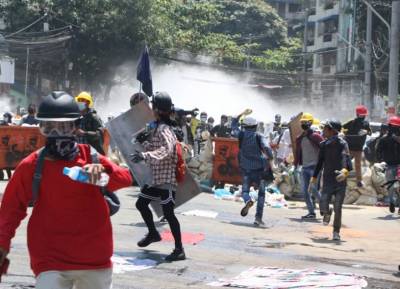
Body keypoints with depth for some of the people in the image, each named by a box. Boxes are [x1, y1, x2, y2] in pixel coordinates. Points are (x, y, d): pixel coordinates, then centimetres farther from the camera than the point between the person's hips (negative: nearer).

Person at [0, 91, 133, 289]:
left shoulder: (90, 157, -1)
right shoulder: (31, 166, -3)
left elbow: (126, 178, -12)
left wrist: (103, 171, -32)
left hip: (96, 258, 3)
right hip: (51, 261, -2)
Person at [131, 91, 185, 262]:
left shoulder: (163, 129, -17)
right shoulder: (158, 127, 12)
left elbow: (167, 150, -32)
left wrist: (145, 155, -37)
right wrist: (144, 143, 12)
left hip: (166, 177, -10)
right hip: (156, 176, 10)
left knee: (168, 212, -9)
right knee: (141, 203, 19)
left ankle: (179, 250, -5)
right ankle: (153, 233, 38)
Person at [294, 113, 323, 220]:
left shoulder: (315, 136, -7)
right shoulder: (299, 138, 13)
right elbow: (297, 153, 19)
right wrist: (295, 166, 15)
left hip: (314, 166, -7)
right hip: (304, 167, 7)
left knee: (314, 189, -13)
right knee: (304, 191, 3)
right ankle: (311, 212, 10)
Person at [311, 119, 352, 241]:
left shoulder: (342, 144, -9)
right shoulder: (323, 145, 7)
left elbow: (346, 158, -25)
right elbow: (320, 162, 17)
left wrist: (345, 171, -45)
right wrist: (314, 178, 19)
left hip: (340, 181, -3)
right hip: (328, 181, 3)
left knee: (337, 209, 0)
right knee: (323, 207, -11)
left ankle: (336, 232, 19)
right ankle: (327, 213, 25)